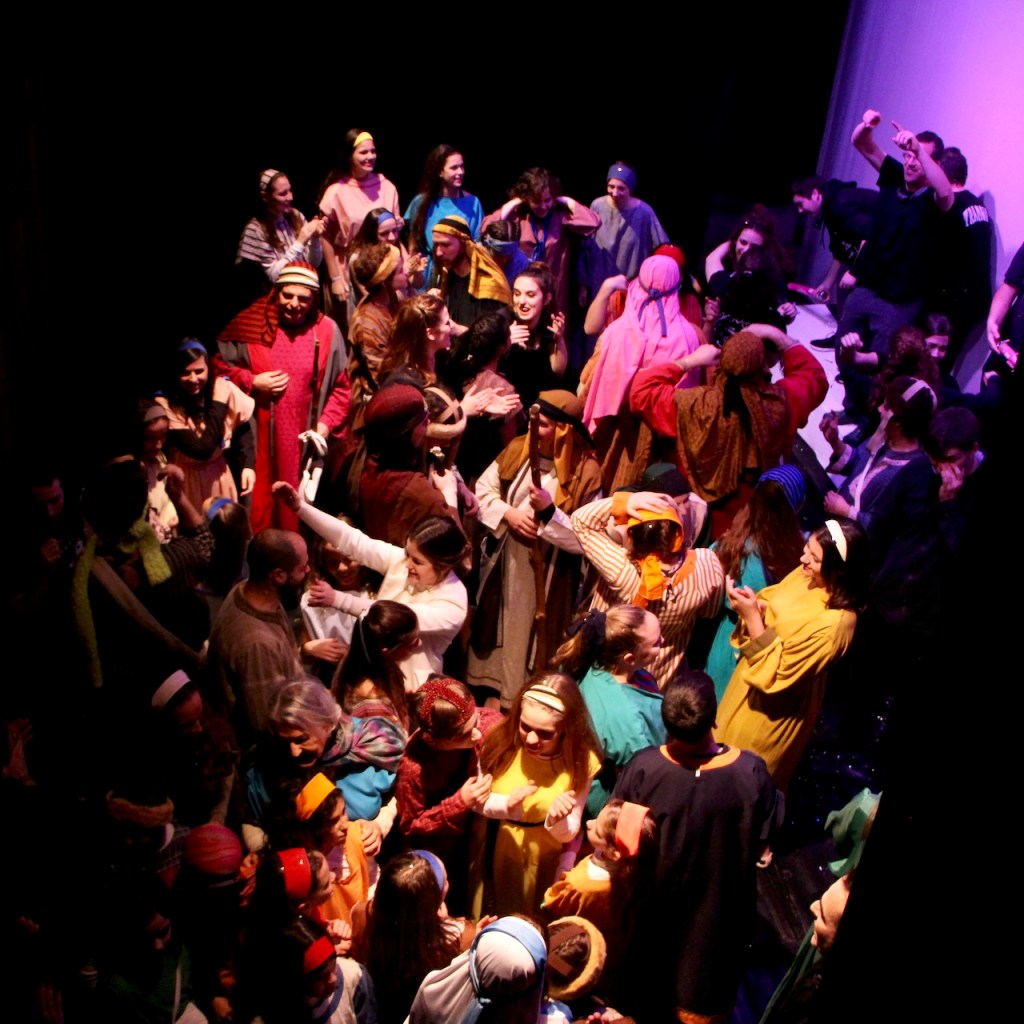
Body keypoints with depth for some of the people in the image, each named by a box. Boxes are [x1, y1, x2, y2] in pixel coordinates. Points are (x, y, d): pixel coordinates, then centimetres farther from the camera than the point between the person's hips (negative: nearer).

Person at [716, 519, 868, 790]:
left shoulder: (835, 622, -34)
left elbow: (777, 672, -29)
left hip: (771, 709, -7)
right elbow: (768, 600, 4)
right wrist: (751, 604, -19)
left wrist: (752, 616, -33)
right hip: (746, 682, 7)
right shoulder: (803, 575, -13)